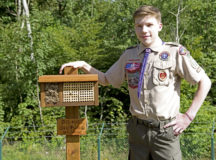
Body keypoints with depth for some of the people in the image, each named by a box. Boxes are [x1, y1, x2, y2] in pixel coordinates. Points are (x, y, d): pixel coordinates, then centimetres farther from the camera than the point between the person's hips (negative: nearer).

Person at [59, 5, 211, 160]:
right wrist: (83, 65, 6)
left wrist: (189, 116, -6)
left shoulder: (175, 52, -5)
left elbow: (205, 82, -2)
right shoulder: (129, 55, 8)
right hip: (137, 130, 4)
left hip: (165, 131, -4)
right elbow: (106, 79, 20)